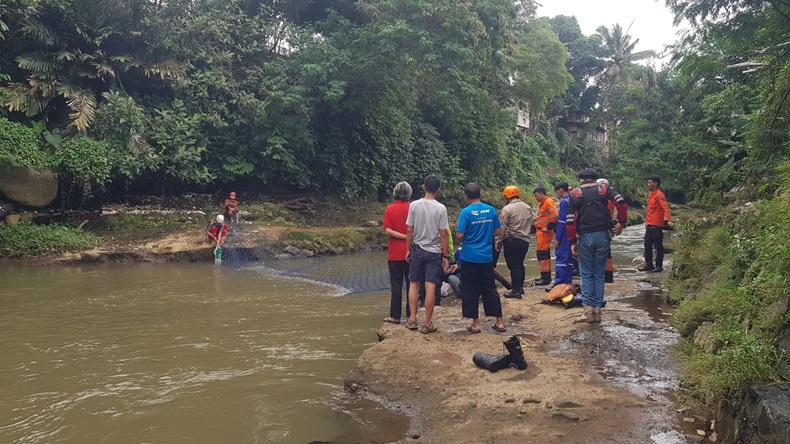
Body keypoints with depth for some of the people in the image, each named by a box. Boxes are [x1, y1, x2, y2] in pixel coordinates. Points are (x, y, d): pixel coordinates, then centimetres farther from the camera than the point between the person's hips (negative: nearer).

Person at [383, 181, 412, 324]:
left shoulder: (390, 209, -6)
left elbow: (388, 231, -14)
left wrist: (405, 236, -12)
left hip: (395, 253, -1)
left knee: (396, 284, 4)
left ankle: (395, 316, 6)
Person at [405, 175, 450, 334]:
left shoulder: (414, 205, -4)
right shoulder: (441, 208, -9)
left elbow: (409, 231, -1)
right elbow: (443, 234, -8)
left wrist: (408, 250, 10)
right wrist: (445, 255, 0)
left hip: (417, 249, 2)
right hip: (434, 251, -2)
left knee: (413, 284, 14)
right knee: (430, 287, 0)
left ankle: (412, 319, 14)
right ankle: (427, 324, 4)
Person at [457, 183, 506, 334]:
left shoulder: (466, 212, -12)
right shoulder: (491, 210, 1)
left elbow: (460, 235, -14)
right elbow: (498, 231, 7)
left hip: (470, 256, -4)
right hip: (487, 256, 4)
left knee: (471, 291, 6)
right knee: (490, 288, 13)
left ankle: (475, 323, 11)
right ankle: (499, 322, 15)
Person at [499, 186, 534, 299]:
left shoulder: (507, 209, -10)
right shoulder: (528, 208, 9)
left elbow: (503, 227, -10)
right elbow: (530, 224, 10)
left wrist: (499, 241, -3)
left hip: (511, 240, -7)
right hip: (525, 240, 7)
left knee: (513, 265, -3)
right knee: (520, 264, 18)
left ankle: (516, 291, -2)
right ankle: (520, 287, 25)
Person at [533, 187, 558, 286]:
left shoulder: (549, 202, -13)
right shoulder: (542, 203, 18)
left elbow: (554, 216, -22)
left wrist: (548, 228, -17)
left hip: (545, 232, -10)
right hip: (541, 232, 10)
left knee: (542, 254, -9)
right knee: (545, 253, 15)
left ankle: (546, 277, -6)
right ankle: (546, 276, 24)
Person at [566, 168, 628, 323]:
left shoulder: (574, 194, 4)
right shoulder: (605, 189, 8)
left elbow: (570, 220, -3)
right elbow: (621, 202, -9)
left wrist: (572, 242, 0)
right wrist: (621, 223, 1)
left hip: (585, 237, -1)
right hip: (603, 235, 2)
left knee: (586, 275, 6)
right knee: (599, 275, 9)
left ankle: (588, 311, 0)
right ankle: (597, 311, 10)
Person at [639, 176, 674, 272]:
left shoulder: (659, 195, -12)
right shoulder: (652, 194, 16)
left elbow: (665, 208, -20)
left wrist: (668, 220, -32)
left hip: (657, 225, -9)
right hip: (649, 225, 9)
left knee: (658, 246, -1)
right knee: (647, 245, 11)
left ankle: (659, 266, 6)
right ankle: (648, 265, 18)